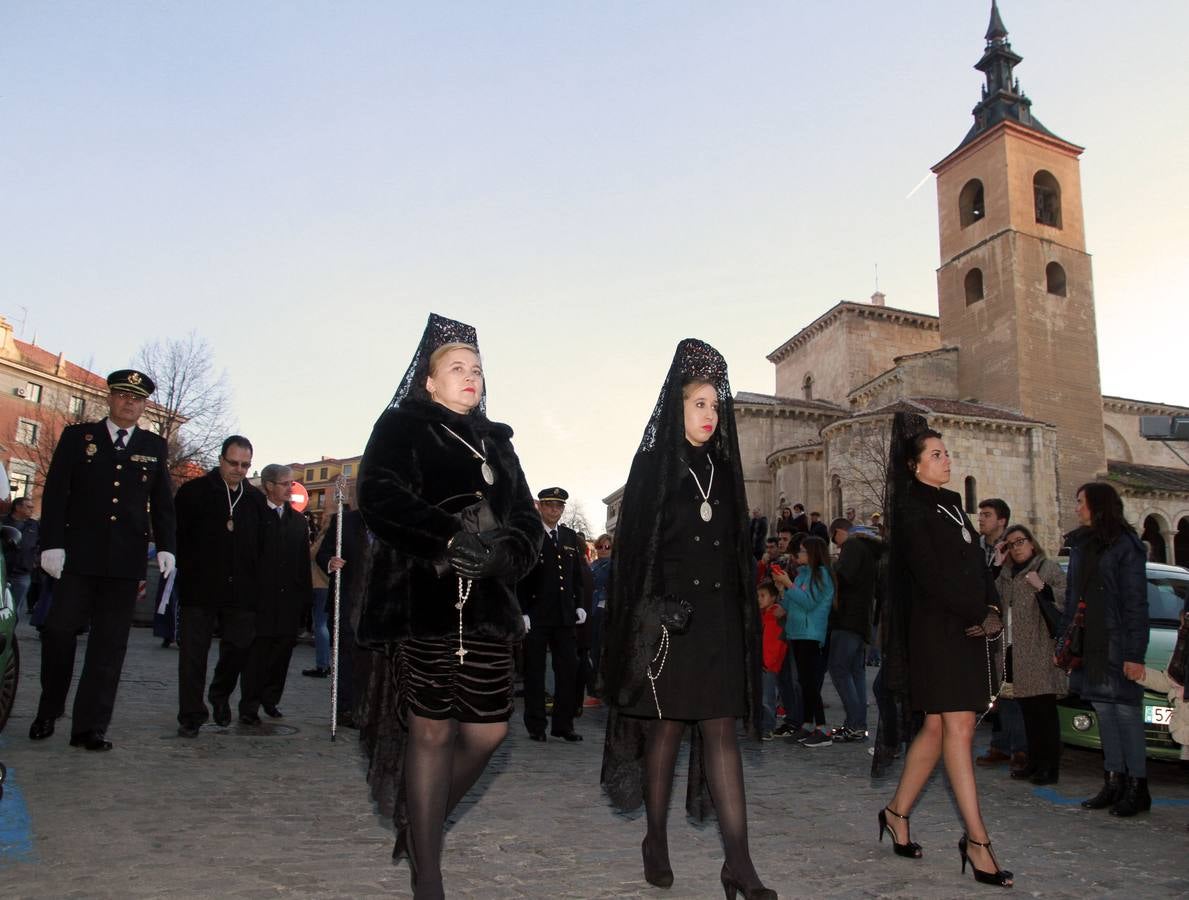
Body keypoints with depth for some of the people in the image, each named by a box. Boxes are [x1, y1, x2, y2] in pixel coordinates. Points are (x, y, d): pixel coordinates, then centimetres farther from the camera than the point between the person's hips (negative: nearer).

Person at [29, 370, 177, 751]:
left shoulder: (155, 447, 11)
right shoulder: (77, 436, 7)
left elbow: (162, 504, 11)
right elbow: (54, 493, 2)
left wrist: (166, 547, -1)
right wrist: (52, 543, -8)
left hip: (127, 560, 1)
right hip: (77, 555, -1)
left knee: (109, 645, 1)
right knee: (59, 631, 0)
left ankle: (90, 727, 6)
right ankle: (48, 712, 23)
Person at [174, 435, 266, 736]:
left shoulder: (255, 499, 11)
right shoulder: (194, 491, 0)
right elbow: (176, 534, 0)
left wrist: (255, 581, 7)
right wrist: (188, 570, -5)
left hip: (241, 591, 3)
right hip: (200, 588, -3)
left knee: (239, 648, 8)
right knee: (194, 651, -1)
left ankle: (220, 695, 33)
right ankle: (191, 716, 8)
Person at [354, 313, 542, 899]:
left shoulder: (495, 440, 20)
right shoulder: (401, 427, 5)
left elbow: (527, 520, 13)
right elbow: (379, 497, -12)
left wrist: (503, 552, -9)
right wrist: (450, 539, -22)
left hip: (488, 607, 5)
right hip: (422, 604, -5)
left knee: (488, 731, 5)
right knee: (431, 732, -1)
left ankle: (421, 824, 31)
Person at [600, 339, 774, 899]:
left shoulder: (721, 470, 13)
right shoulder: (651, 466, -1)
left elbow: (736, 550, 16)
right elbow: (633, 547, -7)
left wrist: (743, 617, 11)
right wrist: (651, 615, -16)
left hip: (717, 617, 4)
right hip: (667, 615, -4)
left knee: (721, 730, 0)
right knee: (667, 727, 5)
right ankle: (656, 842, 22)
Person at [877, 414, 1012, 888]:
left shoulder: (950, 504, 19)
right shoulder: (912, 511, -7)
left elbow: (977, 564, 17)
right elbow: (932, 577, -15)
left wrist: (993, 610, 2)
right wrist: (980, 614, -10)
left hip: (968, 630, 8)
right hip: (938, 632, -8)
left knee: (938, 728, 9)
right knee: (958, 729, -7)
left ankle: (897, 812, 21)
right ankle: (976, 839, -2)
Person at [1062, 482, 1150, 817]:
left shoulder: (1125, 545, -7)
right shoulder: (1079, 545, 14)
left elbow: (1136, 603, -11)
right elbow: (1071, 598, 16)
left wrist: (1135, 654, -15)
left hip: (1116, 643, -7)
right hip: (1089, 645, 7)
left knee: (1126, 712, -1)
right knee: (1104, 712, 9)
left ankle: (1138, 788, 7)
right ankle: (1114, 783, 16)